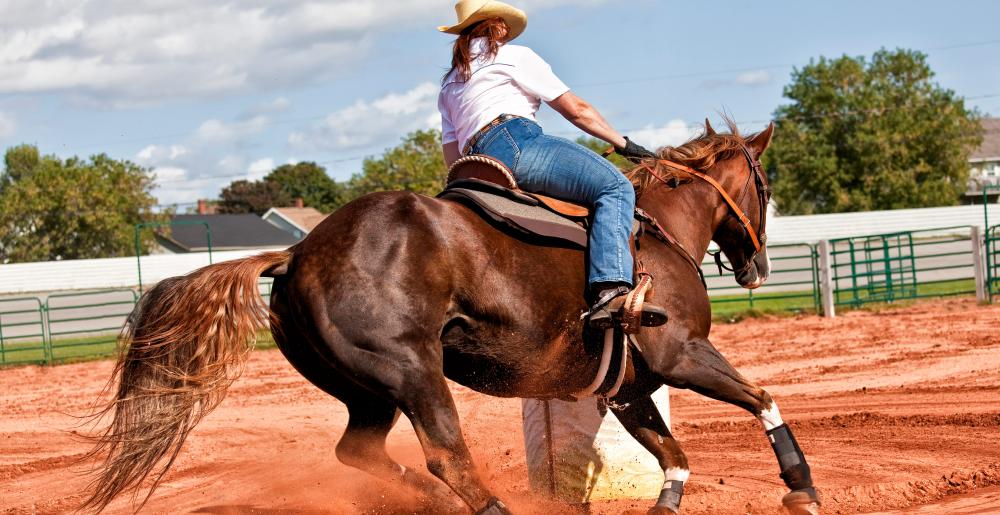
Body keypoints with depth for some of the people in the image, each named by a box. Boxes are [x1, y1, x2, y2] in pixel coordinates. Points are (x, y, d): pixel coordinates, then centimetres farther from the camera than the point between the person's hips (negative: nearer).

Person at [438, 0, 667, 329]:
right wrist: (623, 143, 17)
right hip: (515, 144, -8)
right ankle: (611, 291, -37)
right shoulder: (513, 56, 11)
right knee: (615, 188, -14)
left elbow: (452, 158, 24)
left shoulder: (449, 84, 31)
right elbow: (576, 109, 10)